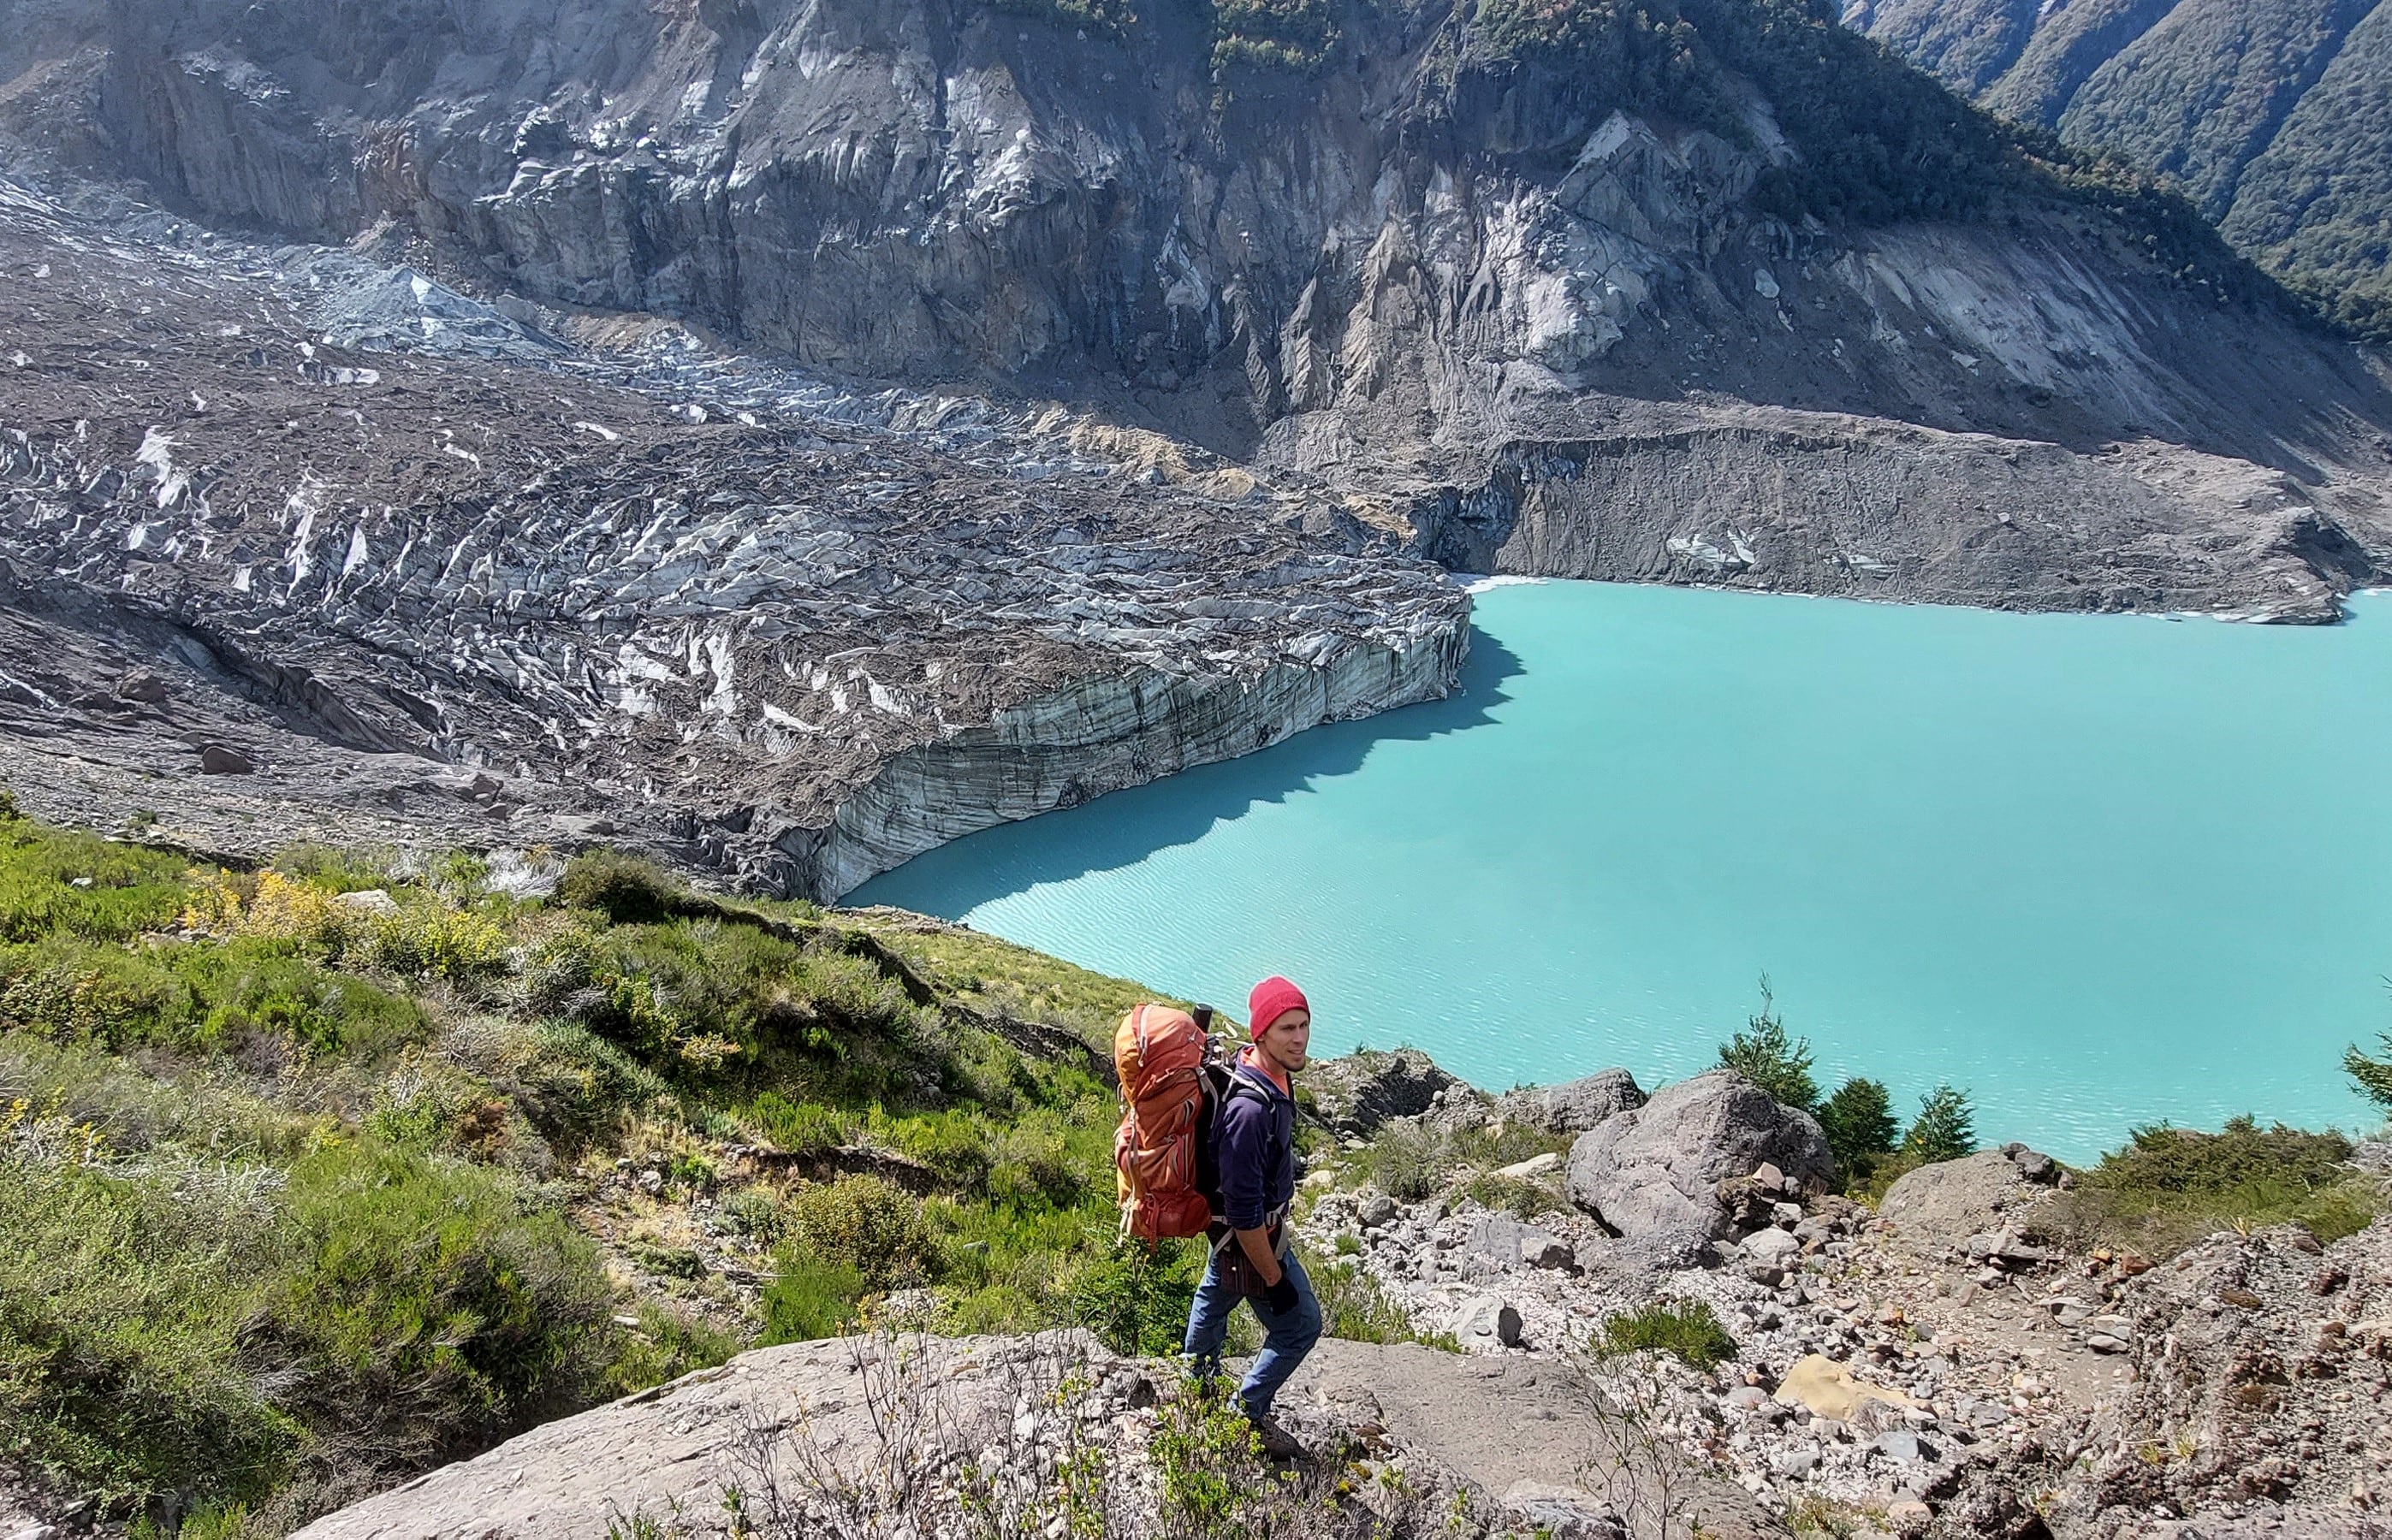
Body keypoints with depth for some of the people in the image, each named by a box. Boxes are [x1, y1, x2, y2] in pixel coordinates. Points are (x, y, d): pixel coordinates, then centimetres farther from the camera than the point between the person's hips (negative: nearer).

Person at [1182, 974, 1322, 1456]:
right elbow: (1245, 1211, -33)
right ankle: (1248, 1413, 28)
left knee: (1215, 1296, 29)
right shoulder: (1250, 1109, -40)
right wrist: (1274, 1277, -23)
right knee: (1300, 1324, 8)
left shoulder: (1270, 1072, -10)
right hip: (1250, 1237, -9)